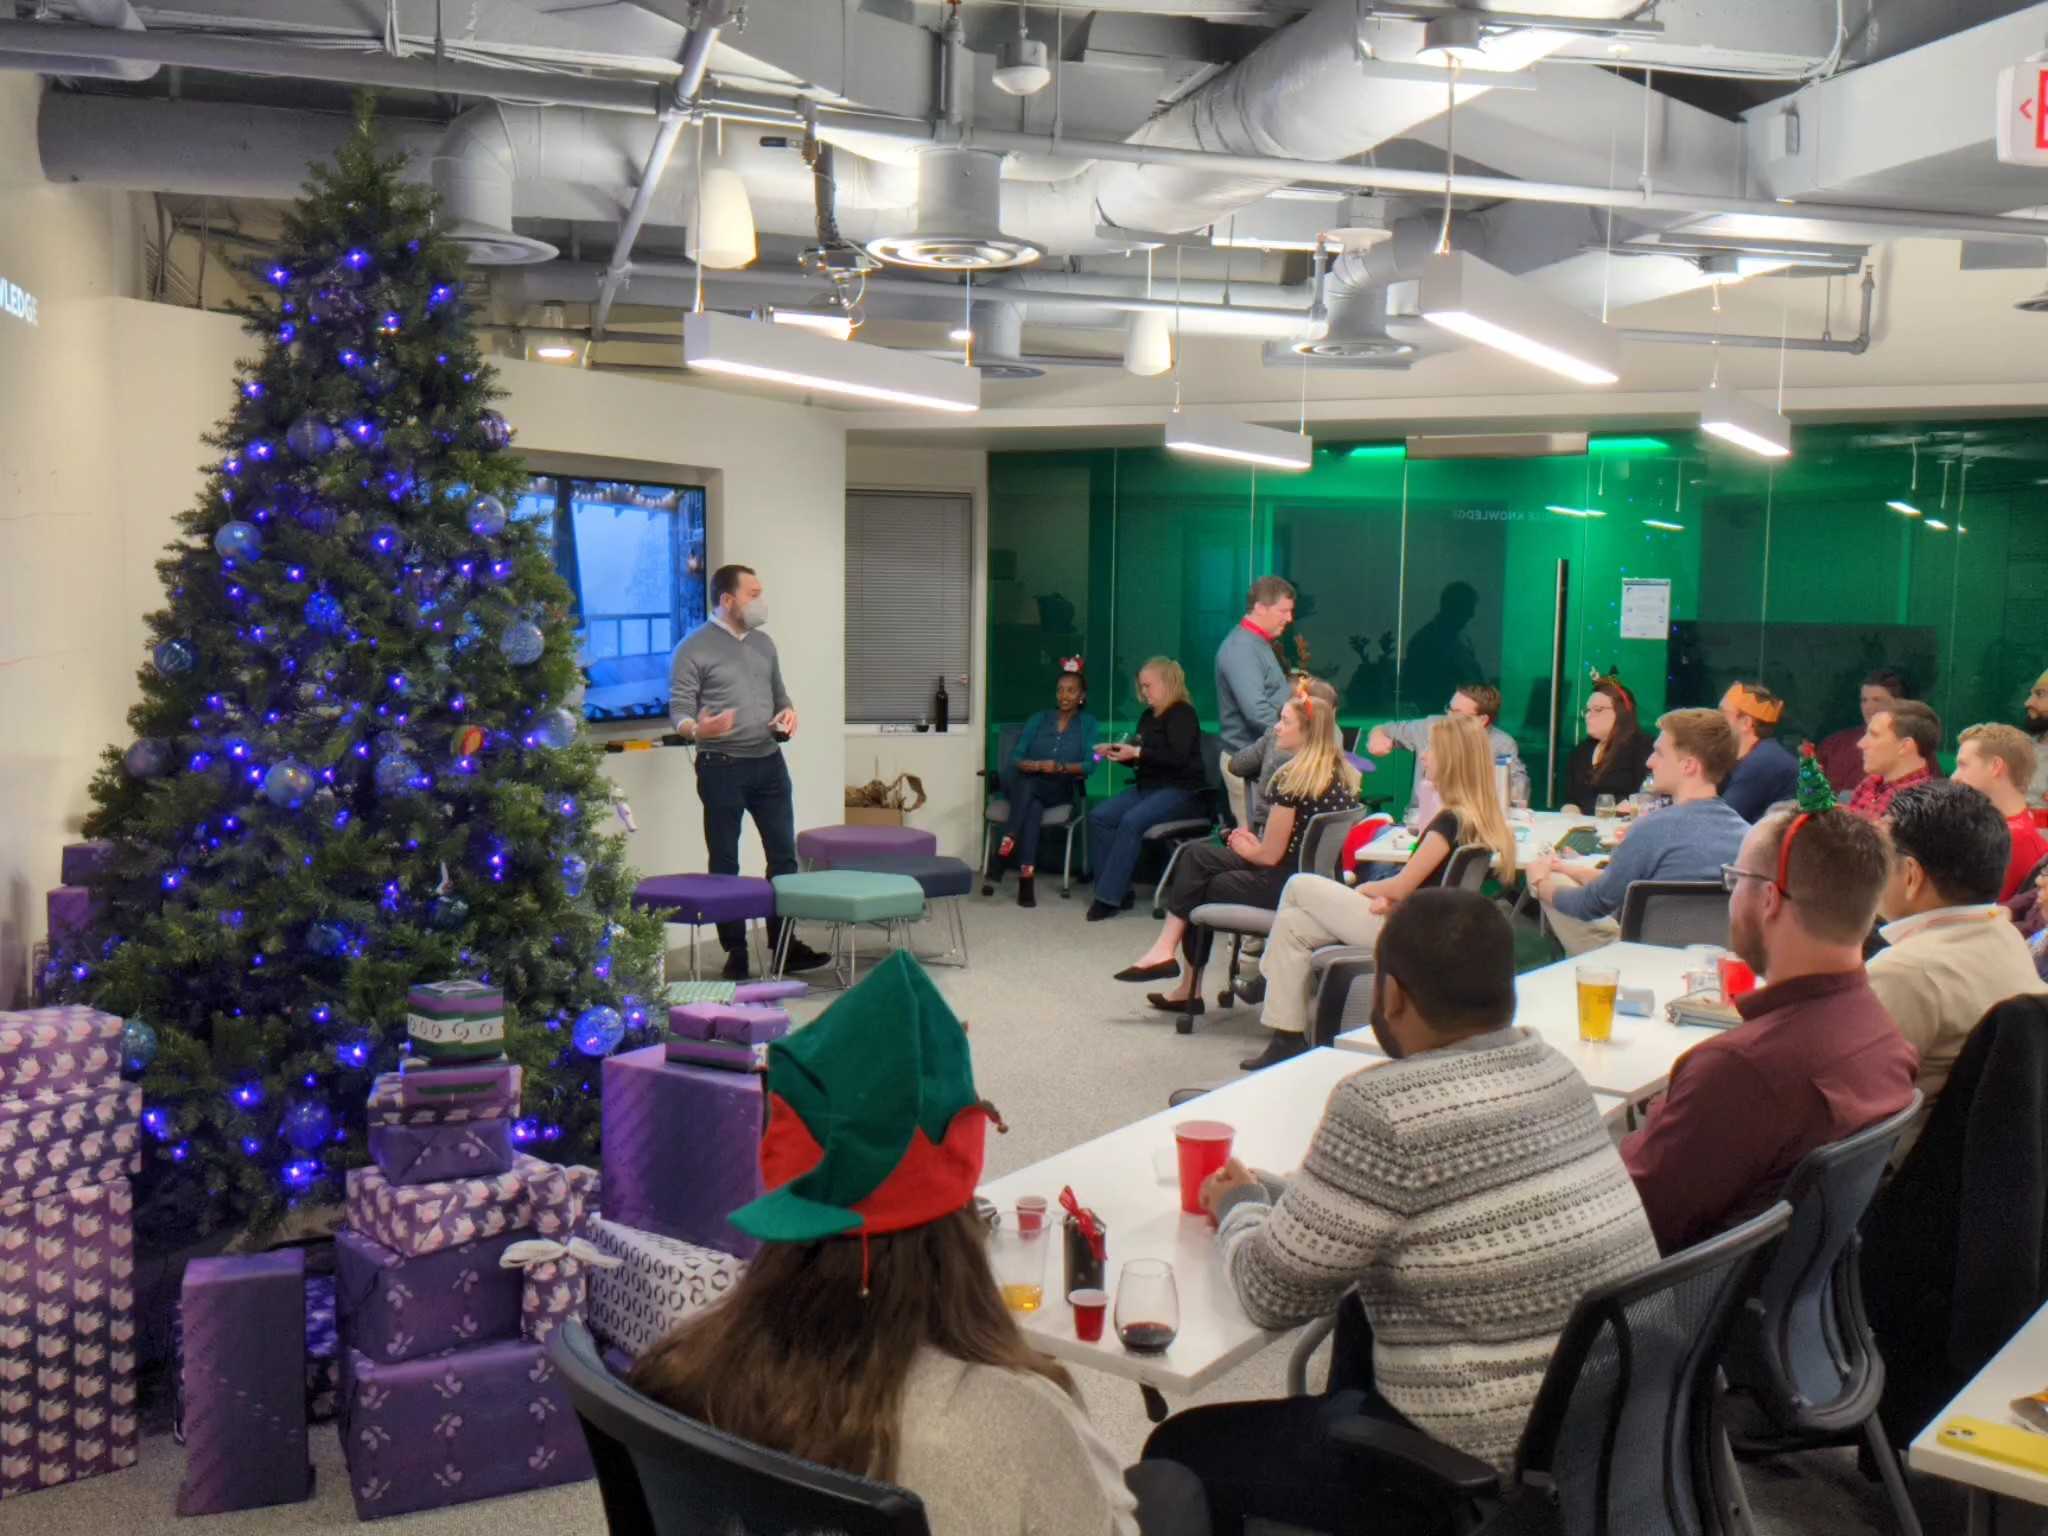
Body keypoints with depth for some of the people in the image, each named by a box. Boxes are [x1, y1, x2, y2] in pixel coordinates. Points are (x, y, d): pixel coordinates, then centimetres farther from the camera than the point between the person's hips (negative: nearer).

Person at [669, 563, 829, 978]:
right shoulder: (694, 648, -6)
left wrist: (788, 712, 1)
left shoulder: (764, 644, 14)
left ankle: (785, 944, 16)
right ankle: (735, 951, 12)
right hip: (722, 768, -6)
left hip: (769, 763, 6)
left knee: (783, 855, 7)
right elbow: (679, 713, -10)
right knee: (725, 862, 4)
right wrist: (698, 729, -31)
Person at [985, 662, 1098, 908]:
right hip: (1023, 784, 1)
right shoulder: (1039, 719, 14)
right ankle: (1027, 876, -46)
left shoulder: (1088, 723, 10)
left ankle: (1003, 852, -45)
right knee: (1033, 805, -35)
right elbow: (1015, 758, 4)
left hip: (1060, 789, -1)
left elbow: (1089, 765, -4)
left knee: (1031, 787, -35)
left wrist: (1061, 767, -23)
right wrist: (1035, 765, -19)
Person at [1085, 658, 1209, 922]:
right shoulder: (1148, 717, 16)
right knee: (1098, 817, -13)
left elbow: (1178, 757, -22)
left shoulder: (1182, 714, -9)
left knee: (1132, 821, -31)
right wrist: (1119, 752, 6)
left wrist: (1137, 752, -23)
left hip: (1182, 791, -9)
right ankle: (1118, 889, -13)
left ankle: (1110, 897, -27)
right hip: (1149, 788, 9)